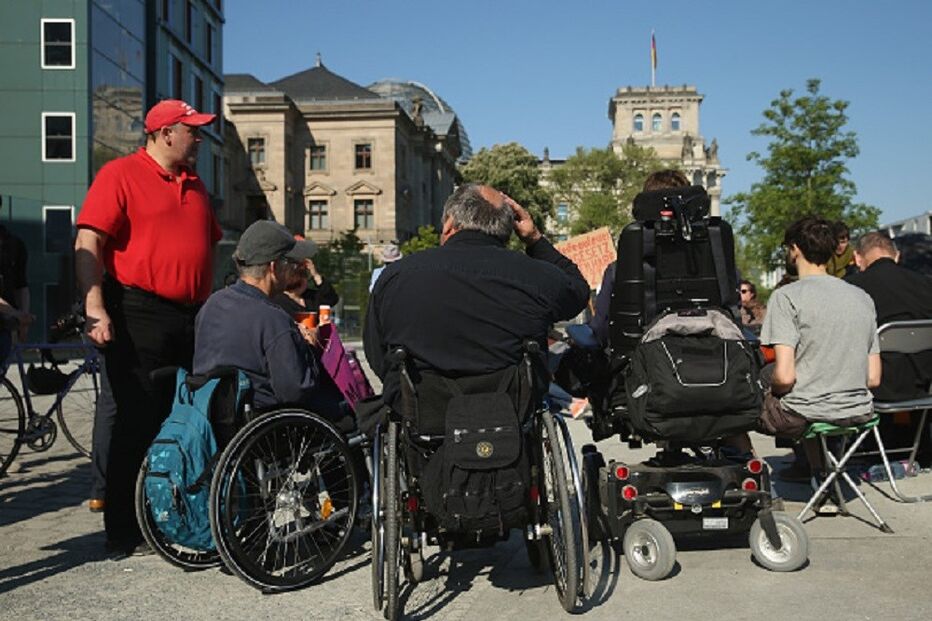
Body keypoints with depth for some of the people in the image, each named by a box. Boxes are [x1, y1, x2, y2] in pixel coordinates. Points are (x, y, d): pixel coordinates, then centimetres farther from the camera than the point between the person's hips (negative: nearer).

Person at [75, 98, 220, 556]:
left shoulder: (195, 185, 19)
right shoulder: (120, 175, -4)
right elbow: (88, 243, -12)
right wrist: (94, 308, -21)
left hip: (192, 318, 7)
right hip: (139, 315, -7)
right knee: (138, 423, -2)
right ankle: (124, 533, 9)